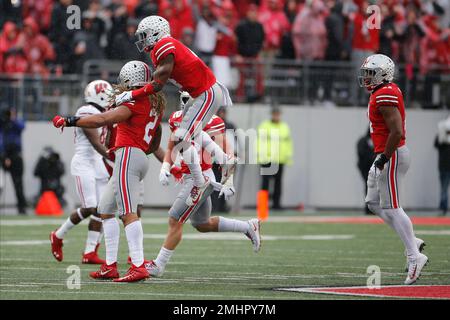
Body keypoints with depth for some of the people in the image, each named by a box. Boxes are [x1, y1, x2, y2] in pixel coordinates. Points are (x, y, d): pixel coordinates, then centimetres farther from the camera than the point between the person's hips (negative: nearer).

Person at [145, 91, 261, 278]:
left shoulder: (210, 122, -13)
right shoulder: (176, 118, 9)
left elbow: (226, 154, -16)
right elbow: (171, 149, 20)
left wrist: (229, 182, -22)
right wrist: (165, 168, 2)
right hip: (187, 178, 9)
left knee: (175, 220, -8)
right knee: (202, 225, 20)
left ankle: (158, 265, 1)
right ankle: (248, 227, 34)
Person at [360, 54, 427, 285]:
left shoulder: (385, 96, -19)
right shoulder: (386, 92, 14)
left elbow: (396, 131, -25)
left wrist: (384, 158, -20)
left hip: (392, 156, -11)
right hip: (385, 156, 11)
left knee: (392, 207, -7)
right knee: (374, 203, 15)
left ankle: (414, 257, -4)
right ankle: (413, 242, 15)